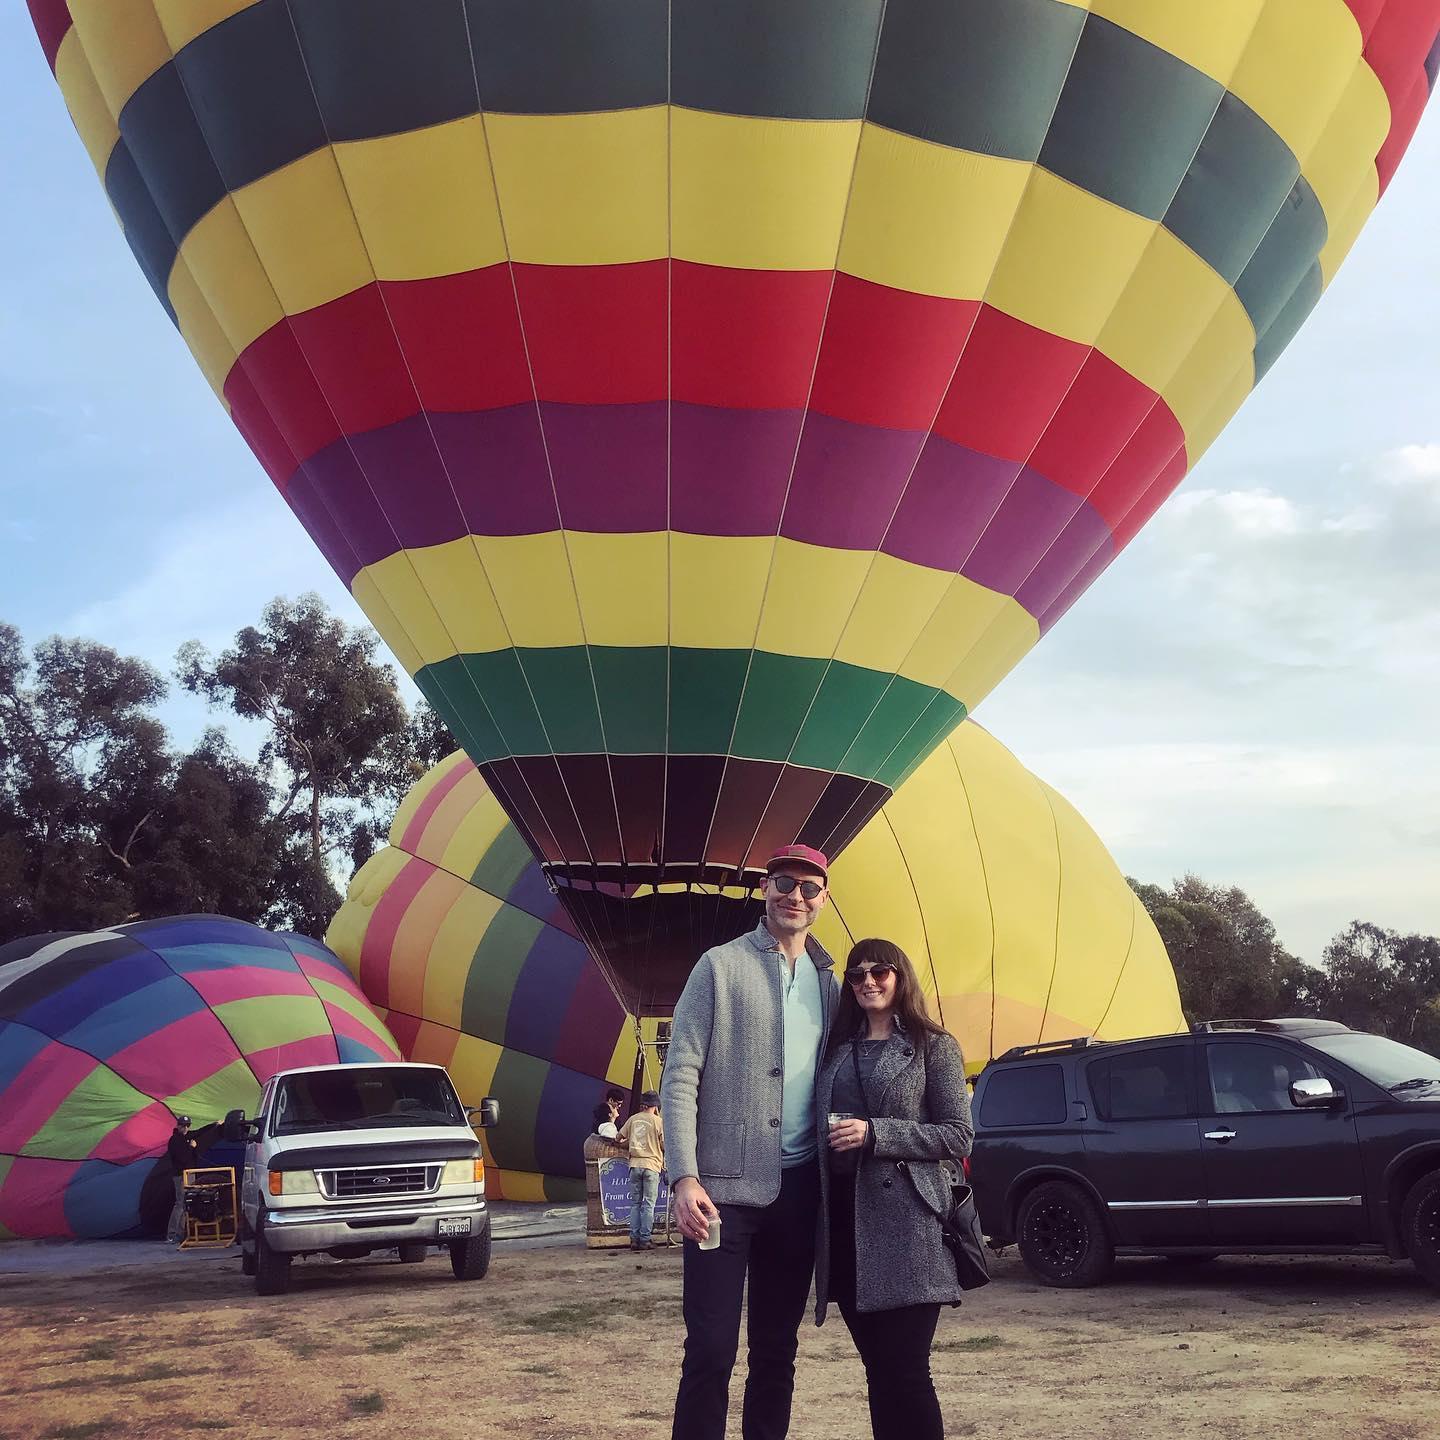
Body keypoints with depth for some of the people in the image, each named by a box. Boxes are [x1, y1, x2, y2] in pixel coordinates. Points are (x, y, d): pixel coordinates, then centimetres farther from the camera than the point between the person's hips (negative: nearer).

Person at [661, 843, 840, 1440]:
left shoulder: (827, 980, 12)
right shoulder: (721, 966, -1)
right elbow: (680, 1076, -6)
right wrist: (684, 1177, -15)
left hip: (798, 1189, 5)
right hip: (725, 1186, -5)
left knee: (777, 1349, 11)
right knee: (711, 1350, -5)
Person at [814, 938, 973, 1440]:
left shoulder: (933, 1046, 3)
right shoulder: (838, 1050, 18)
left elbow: (958, 1136, -4)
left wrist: (875, 1134, -13)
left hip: (904, 1226, -5)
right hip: (844, 1220, 5)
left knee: (905, 1373, -7)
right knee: (877, 1369, 9)